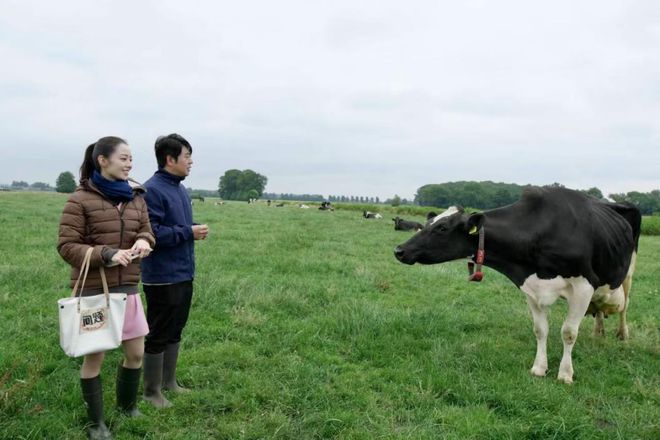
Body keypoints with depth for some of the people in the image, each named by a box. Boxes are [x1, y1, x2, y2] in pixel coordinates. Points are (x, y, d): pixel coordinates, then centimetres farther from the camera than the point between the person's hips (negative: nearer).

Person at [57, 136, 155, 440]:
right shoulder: (80, 200, -10)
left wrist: (143, 242, -13)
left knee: (136, 352, 13)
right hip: (93, 290, -5)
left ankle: (127, 406, 38)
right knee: (94, 355, 8)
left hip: (127, 288, 5)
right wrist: (106, 254, -24)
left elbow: (147, 233, 12)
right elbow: (66, 246, -11)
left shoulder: (135, 198, 5)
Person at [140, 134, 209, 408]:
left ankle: (169, 382, 33)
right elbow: (151, 233, -24)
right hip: (163, 278, -9)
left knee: (175, 332, 18)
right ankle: (152, 392, 19)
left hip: (184, 275, 9)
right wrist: (188, 232, -19)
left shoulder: (181, 190, 12)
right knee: (158, 335, 4)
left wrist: (196, 231, 1)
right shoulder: (152, 190, -16)